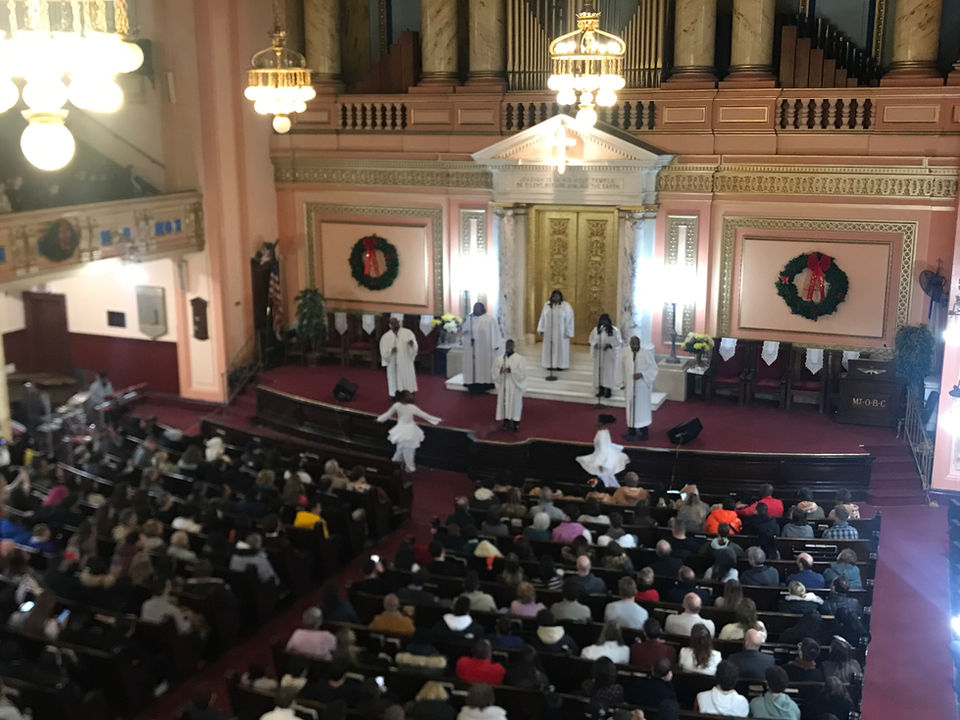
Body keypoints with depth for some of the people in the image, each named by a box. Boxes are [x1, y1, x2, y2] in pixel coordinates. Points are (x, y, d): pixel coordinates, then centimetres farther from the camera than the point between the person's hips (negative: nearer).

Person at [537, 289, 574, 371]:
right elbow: (543, 317, 7)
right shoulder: (547, 305, 1)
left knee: (561, 347, 2)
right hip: (549, 331, 3)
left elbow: (569, 319, -8)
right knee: (550, 347, 5)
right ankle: (550, 364, 12)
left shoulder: (566, 306, -9)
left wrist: (568, 332, -11)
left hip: (561, 331, -3)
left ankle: (561, 365, 9)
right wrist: (541, 329, 3)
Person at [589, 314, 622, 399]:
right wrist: (595, 344, -12)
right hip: (598, 354, 3)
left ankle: (608, 390, 7)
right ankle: (600, 390, 13)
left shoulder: (614, 330, -8)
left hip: (609, 354, -3)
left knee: (608, 371, -1)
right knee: (599, 371, 5)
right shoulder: (596, 329, 2)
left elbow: (618, 341, -6)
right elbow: (591, 339, 9)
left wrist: (610, 345, -20)